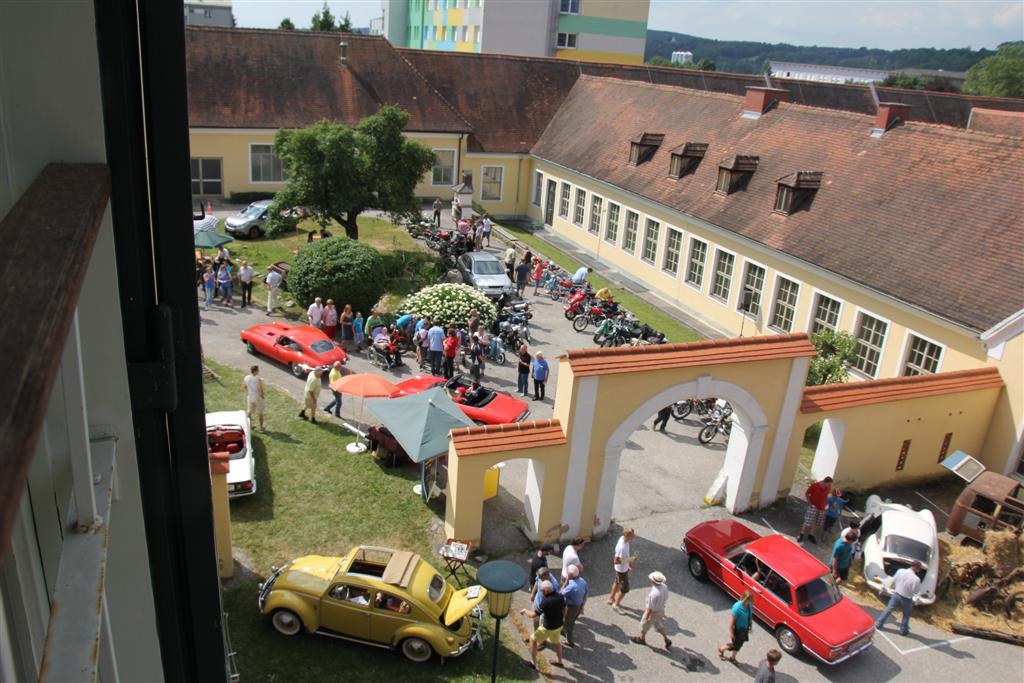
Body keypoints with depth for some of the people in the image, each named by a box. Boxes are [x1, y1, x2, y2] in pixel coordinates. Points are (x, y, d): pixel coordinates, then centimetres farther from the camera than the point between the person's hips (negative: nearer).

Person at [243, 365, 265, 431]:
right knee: (260, 413, 11)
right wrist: (263, 396, -4)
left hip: (249, 397, 5)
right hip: (258, 398, -5)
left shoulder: (246, 378, -7)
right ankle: (261, 428, 19)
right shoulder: (258, 379, -24)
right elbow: (260, 389, -22)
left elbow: (244, 386, 8)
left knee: (249, 412, 21)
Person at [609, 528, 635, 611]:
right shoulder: (621, 547, -37)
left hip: (625, 567, 9)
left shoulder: (623, 538, -10)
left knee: (617, 583, 27)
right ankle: (616, 605, 27)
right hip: (621, 570, -9)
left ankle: (611, 599, 48)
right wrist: (630, 560, -30)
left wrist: (629, 563, 17)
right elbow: (616, 561, -31)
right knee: (625, 588, 8)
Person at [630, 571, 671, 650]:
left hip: (652, 613, -6)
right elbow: (665, 598, 2)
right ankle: (667, 640, 37)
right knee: (659, 625, 31)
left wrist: (646, 618, -14)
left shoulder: (653, 594, -42)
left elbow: (650, 609, -29)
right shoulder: (664, 587, -19)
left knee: (644, 625, 22)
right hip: (661, 610, 6)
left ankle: (641, 638, 46)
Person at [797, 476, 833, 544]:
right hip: (813, 507, -5)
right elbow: (806, 493, -7)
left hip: (821, 508, 5)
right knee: (807, 522, -5)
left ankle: (811, 535, 26)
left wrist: (824, 505, 9)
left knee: (816, 523, 11)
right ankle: (801, 535, 5)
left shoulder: (828, 488, -6)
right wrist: (809, 503, -9)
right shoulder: (814, 486, -19)